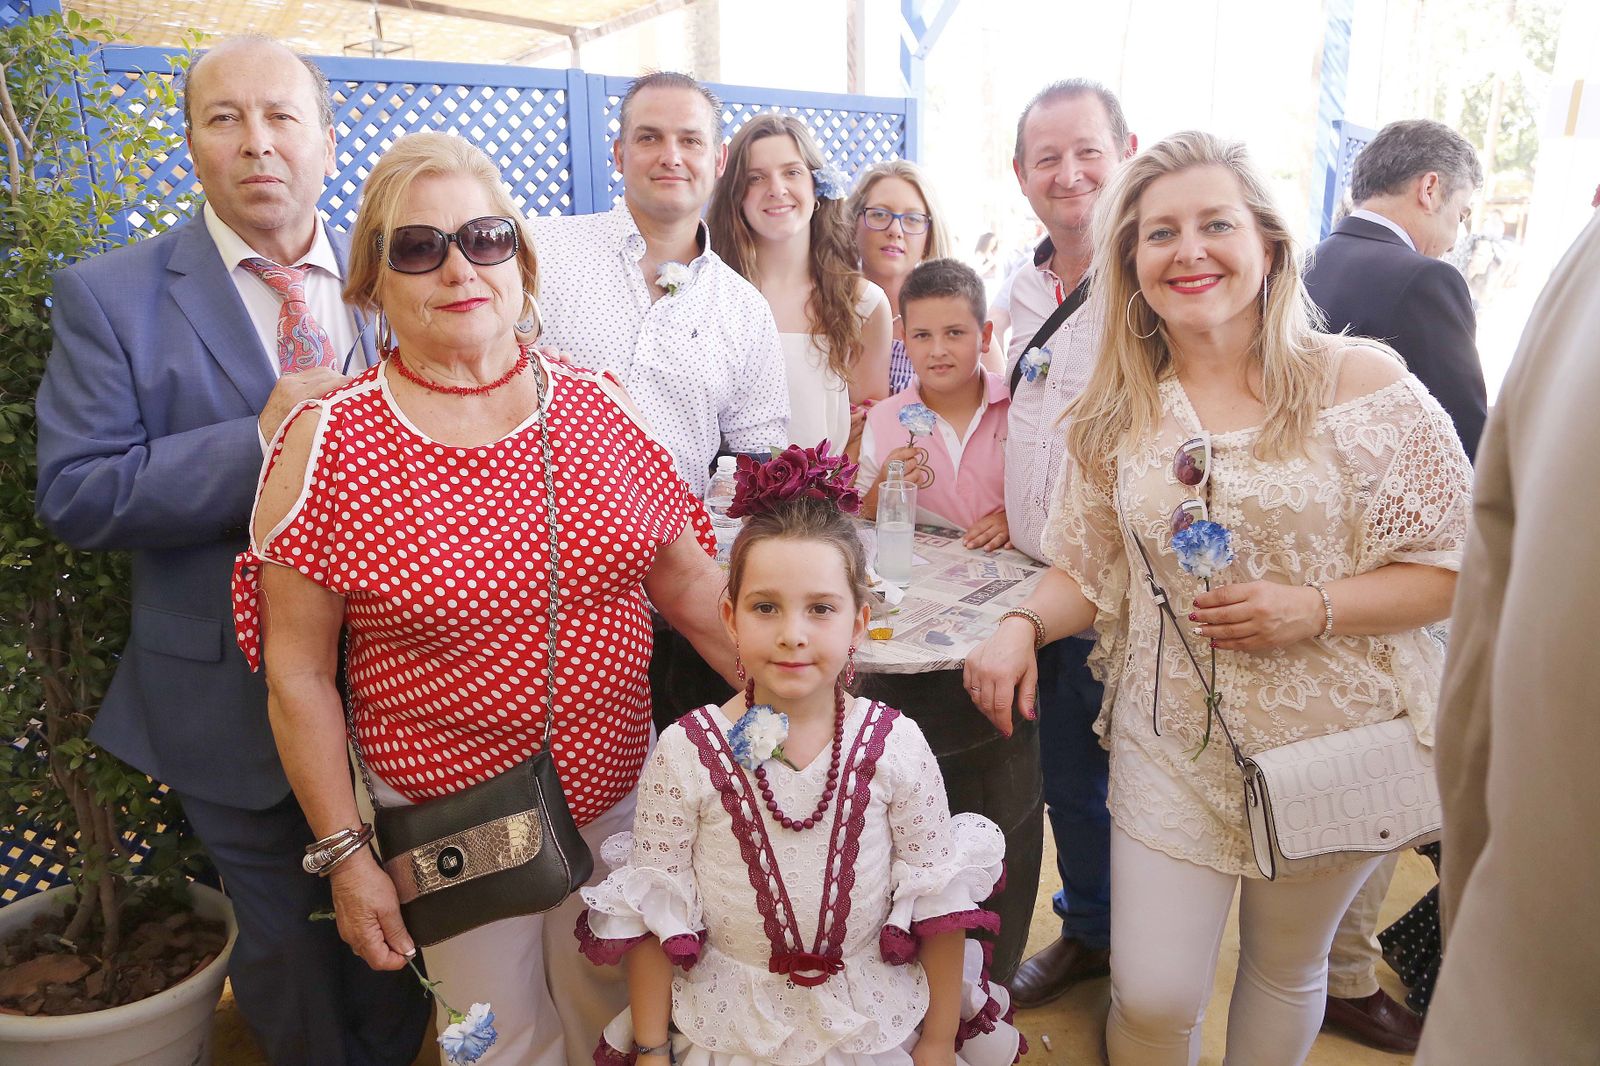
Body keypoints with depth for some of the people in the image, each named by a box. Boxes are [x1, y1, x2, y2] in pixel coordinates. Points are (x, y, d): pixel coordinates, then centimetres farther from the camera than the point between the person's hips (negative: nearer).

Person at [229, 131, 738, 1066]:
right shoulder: (328, 445, -13)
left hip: (617, 793, 3)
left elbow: (688, 579, 2)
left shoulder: (601, 409, -6)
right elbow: (298, 674, -9)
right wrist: (345, 857, -6)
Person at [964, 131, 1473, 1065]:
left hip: (1329, 736, -1)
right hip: (1170, 743, 1)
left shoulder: (1361, 382, -9)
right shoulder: (1116, 415, 0)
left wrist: (1315, 609, -21)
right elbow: (1089, 573, 5)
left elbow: (1457, 567, -7)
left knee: (1285, 971, 20)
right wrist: (1021, 626, -14)